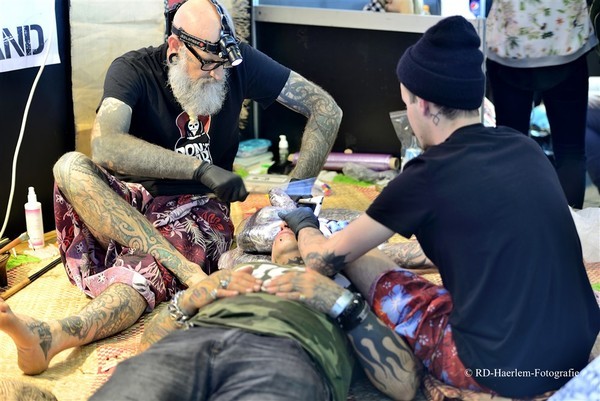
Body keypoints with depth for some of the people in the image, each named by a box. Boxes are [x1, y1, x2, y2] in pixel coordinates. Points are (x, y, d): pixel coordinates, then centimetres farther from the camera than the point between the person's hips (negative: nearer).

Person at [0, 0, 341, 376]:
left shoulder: (239, 62, -5)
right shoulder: (133, 70, -11)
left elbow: (327, 109, -4)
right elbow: (105, 147, -29)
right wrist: (201, 168, -34)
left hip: (198, 209, -1)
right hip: (134, 201, 1)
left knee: (145, 267, -34)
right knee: (71, 165, -29)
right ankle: (186, 268, -41)